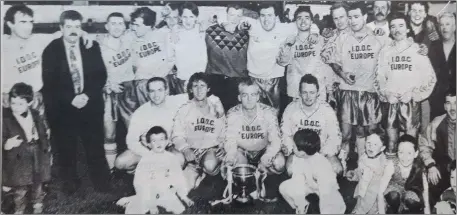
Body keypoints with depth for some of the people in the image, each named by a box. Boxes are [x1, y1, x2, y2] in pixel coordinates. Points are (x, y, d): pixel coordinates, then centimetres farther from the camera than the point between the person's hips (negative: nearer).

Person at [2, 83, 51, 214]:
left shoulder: (36, 115, -2)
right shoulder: (5, 118, -15)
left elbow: (43, 135, 9)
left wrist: (47, 152, 12)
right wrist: (7, 144, -36)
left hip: (37, 158, 4)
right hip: (18, 160, -3)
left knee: (37, 184, 21)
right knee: (20, 189, 9)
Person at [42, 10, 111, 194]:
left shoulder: (92, 46, 2)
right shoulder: (51, 50, -2)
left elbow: (101, 75, -1)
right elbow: (49, 83, -6)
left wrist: (88, 95, -14)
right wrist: (70, 99, -17)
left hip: (91, 104, 1)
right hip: (63, 108, 0)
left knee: (95, 146, 7)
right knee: (66, 149, 10)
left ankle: (101, 182, 24)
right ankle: (70, 183, 29)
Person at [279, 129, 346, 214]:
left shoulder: (321, 166, -41)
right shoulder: (300, 160, -24)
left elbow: (325, 193, -33)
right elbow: (298, 182, -19)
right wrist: (301, 207, -17)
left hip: (326, 188, -4)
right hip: (309, 184, 5)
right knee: (284, 188, -11)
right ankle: (302, 206, 14)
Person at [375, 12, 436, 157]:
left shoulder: (418, 50, 3)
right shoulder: (385, 51, 9)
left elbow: (430, 78, 2)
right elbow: (379, 77, 9)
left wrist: (413, 94, -8)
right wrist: (386, 94, -5)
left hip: (411, 100, -2)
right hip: (390, 100, 2)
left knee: (410, 132, -4)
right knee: (391, 129, 6)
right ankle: (391, 157, 17)